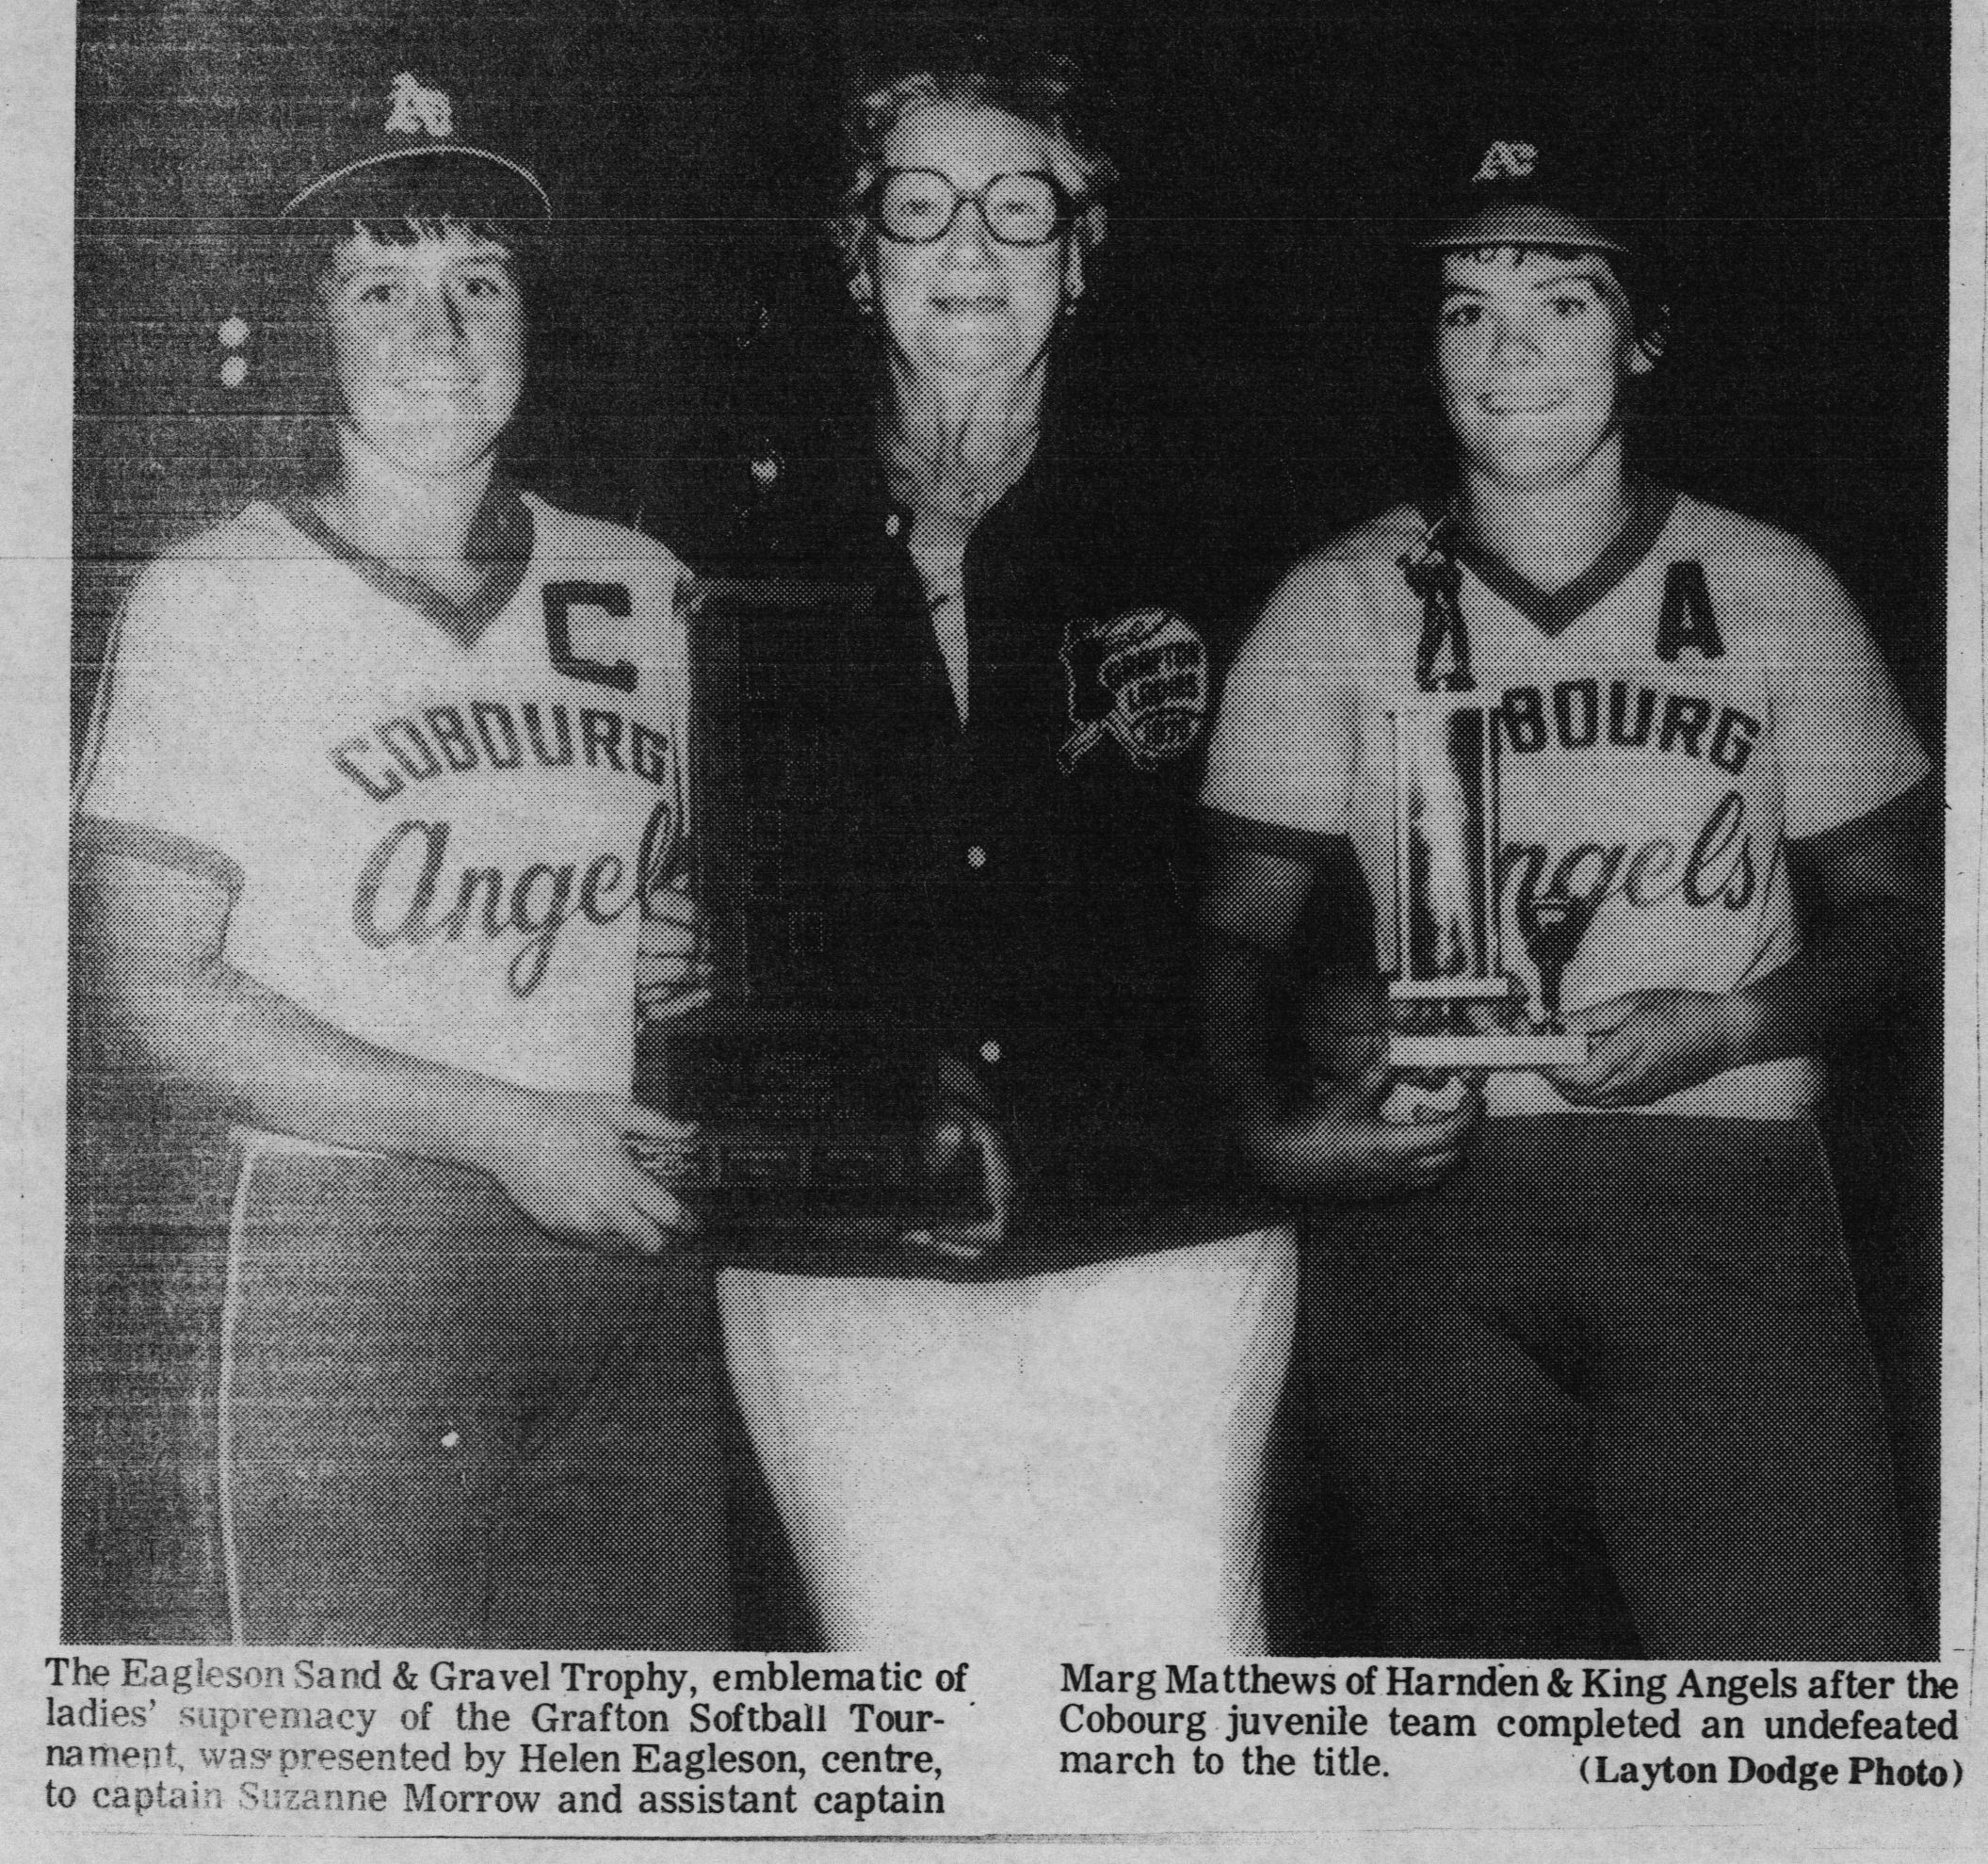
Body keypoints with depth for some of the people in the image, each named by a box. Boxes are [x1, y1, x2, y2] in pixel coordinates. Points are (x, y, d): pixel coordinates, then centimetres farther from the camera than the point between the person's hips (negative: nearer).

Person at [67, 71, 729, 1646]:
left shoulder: (637, 587, 12)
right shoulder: (212, 596, -1)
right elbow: (158, 994, -7)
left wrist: (691, 957, 3)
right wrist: (504, 1125, -14)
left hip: (625, 1249, 4)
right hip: (324, 1276, -4)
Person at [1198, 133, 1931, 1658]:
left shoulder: (1771, 589, 10)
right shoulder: (1339, 611, 9)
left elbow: (1893, 907, 13)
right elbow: (1238, 926, 7)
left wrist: (1732, 1027, -7)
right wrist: (1272, 1128, -12)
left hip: (1726, 1200, 0)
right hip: (1424, 1195, 1)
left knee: (1820, 1682, -13)